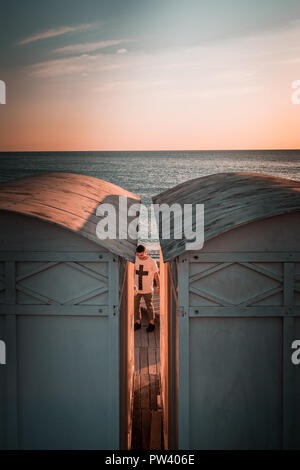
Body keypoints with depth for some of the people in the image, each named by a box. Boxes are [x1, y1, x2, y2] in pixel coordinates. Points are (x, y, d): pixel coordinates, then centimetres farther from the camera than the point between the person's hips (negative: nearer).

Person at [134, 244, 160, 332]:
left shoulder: (152, 262, -11)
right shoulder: (135, 260, -1)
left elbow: (156, 275, -2)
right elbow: (133, 272, 10)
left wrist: (158, 286, 2)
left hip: (147, 289, -4)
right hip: (137, 289, 4)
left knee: (149, 307, 8)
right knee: (135, 306, 9)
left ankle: (152, 323, 23)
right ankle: (138, 323, 24)